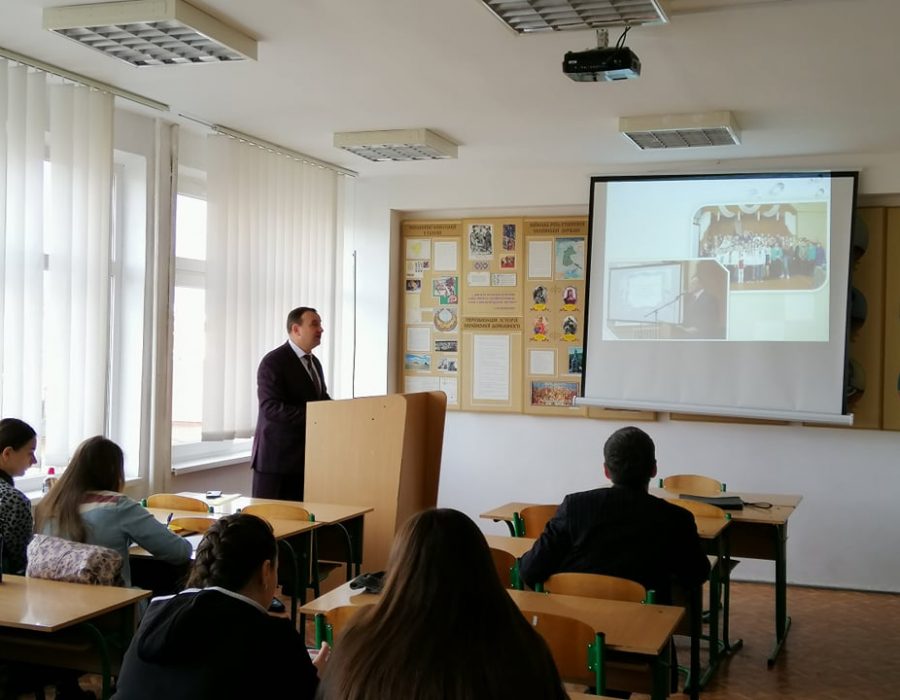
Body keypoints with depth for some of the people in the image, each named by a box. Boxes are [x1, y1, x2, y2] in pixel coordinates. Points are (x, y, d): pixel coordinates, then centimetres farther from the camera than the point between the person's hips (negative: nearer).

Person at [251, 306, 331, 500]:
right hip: (277, 457, -8)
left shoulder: (314, 362, 17)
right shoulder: (273, 362, -11)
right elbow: (270, 407, -20)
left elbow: (321, 399, 24)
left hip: (305, 457, 8)